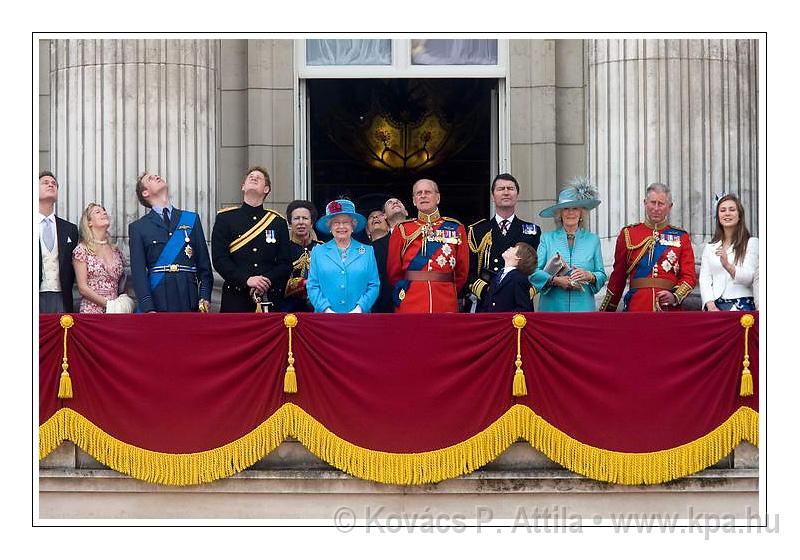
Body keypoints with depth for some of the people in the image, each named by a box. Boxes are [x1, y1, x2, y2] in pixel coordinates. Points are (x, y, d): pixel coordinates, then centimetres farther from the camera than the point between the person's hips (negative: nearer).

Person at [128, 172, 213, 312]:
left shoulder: (191, 219, 16)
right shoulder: (137, 228, 10)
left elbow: (204, 263, 12)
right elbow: (138, 271, 1)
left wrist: (204, 297, -1)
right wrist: (148, 308, -11)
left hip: (189, 302, 2)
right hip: (157, 302, -2)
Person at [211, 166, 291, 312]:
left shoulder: (278, 222, 14)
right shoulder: (225, 218, 8)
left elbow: (285, 263, 9)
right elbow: (219, 259, -2)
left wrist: (268, 281, -11)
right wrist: (246, 280, -14)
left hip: (269, 299, 2)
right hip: (235, 299, -2)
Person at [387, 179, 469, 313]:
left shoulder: (455, 228, 8)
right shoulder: (402, 229, 7)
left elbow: (462, 271, 12)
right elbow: (393, 271, 10)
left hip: (445, 305, 1)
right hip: (410, 306, -1)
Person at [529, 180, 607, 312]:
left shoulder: (592, 240, 11)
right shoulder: (547, 238, 7)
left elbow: (602, 276, 9)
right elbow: (533, 272, -1)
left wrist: (589, 276, -12)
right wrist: (554, 280, -16)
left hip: (583, 308, 1)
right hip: (552, 308, -1)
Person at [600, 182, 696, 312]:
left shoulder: (681, 237, 10)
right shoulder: (628, 234, 9)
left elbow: (689, 276, 7)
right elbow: (618, 276, 13)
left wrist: (675, 296, -12)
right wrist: (607, 311, 13)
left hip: (670, 309, 1)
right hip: (636, 308, 0)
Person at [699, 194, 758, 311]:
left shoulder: (751, 243, 5)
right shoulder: (710, 247, 16)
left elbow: (748, 278, -6)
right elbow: (704, 279, 6)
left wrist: (727, 265, -25)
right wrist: (710, 305, -10)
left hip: (741, 306, -3)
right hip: (714, 306, 3)